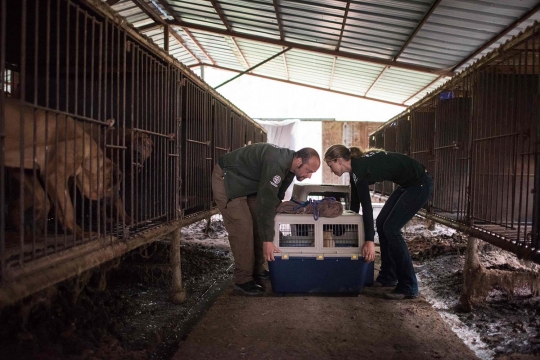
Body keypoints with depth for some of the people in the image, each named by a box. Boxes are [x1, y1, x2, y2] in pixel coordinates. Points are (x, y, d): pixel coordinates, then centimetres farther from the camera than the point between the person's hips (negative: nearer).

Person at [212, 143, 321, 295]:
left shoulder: (288, 164, -3)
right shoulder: (276, 164, -33)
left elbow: (275, 197, 9)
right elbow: (266, 202, -34)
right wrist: (267, 240, -31)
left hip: (247, 184, 10)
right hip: (227, 180, -10)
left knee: (258, 225, 7)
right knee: (243, 229, -14)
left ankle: (257, 270, 17)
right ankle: (243, 280, -6)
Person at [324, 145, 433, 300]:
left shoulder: (359, 167, -21)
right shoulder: (356, 167, 6)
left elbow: (366, 205, -26)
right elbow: (355, 202, 15)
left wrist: (369, 240, -27)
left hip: (420, 184, -10)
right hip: (409, 184, 10)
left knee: (390, 228, -11)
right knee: (382, 222, 9)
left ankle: (409, 287, -5)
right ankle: (388, 277, 18)